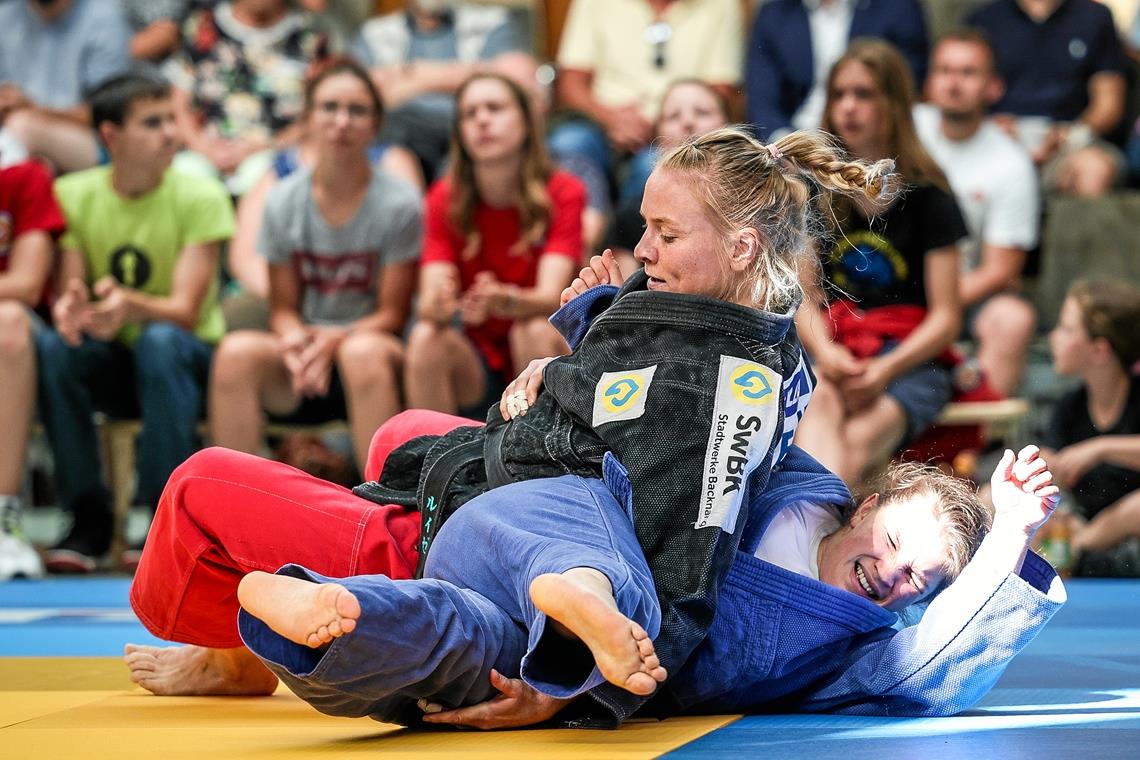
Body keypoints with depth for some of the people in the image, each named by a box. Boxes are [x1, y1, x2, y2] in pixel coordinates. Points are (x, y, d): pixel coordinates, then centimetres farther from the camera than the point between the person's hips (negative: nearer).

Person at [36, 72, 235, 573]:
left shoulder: (199, 199, -11)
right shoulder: (74, 195, -3)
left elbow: (185, 310, -19)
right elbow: (70, 295, -9)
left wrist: (131, 305, -41)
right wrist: (68, 310, -35)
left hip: (188, 361, -2)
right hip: (113, 364, 2)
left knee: (160, 340, -36)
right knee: (51, 348, -29)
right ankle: (88, 520, -20)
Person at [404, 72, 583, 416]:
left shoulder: (562, 193, -8)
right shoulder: (445, 199, -3)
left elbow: (551, 297, -22)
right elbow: (428, 304, -15)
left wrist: (505, 301, -45)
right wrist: (438, 306, -40)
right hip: (476, 367, 2)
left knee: (536, 329, -32)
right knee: (426, 338, -27)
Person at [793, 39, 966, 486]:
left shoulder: (926, 194, 1)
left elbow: (946, 317, -3)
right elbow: (805, 297, 6)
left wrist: (886, 369, -19)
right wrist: (824, 351, -16)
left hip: (911, 356, -2)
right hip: (834, 350, 2)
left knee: (860, 438, -33)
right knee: (822, 401, -35)